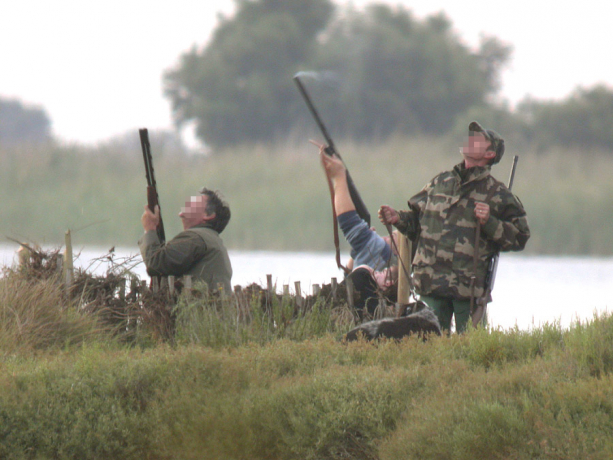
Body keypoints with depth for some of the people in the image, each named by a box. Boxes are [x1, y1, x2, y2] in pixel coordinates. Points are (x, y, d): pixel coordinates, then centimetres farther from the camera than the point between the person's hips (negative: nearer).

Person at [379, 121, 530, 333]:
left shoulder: (497, 194, 2)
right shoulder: (440, 183, 15)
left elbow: (519, 237, -1)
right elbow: (417, 220, 24)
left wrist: (489, 222, -13)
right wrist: (398, 218, 5)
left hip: (469, 287, -4)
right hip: (431, 285, 4)